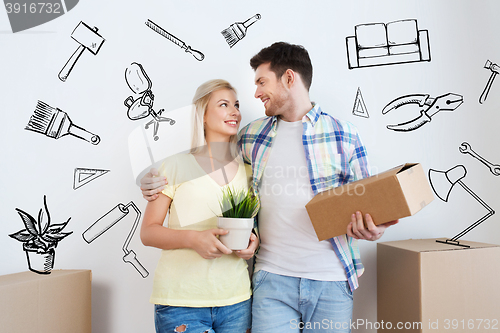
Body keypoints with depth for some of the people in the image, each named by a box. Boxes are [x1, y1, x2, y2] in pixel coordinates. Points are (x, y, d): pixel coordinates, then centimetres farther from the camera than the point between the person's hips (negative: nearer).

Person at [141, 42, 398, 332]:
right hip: (273, 278, 1)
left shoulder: (344, 135, 1)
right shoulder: (252, 135, 8)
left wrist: (372, 229, -15)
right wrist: (159, 183, 4)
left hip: (331, 279, -1)